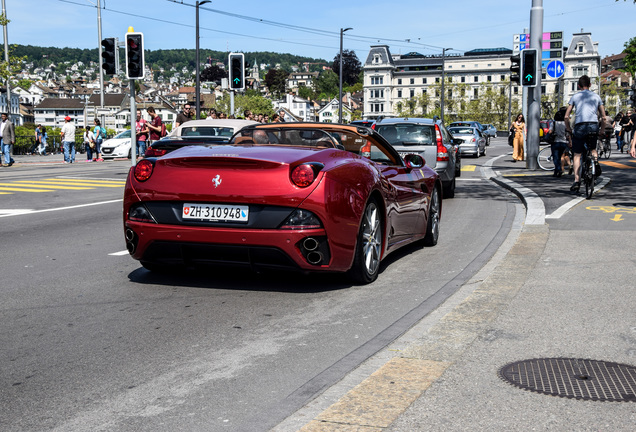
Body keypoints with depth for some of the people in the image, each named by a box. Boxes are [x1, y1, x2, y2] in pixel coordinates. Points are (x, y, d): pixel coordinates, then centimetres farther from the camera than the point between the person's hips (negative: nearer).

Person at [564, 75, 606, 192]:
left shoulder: (575, 97, 12)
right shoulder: (596, 96, 17)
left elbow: (566, 116, 8)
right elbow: (603, 116, 15)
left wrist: (568, 129, 19)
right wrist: (602, 130, 25)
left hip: (580, 126, -2)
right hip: (593, 126, 2)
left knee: (577, 155, 4)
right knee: (592, 148, 26)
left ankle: (577, 180, -6)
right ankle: (595, 160, -7)